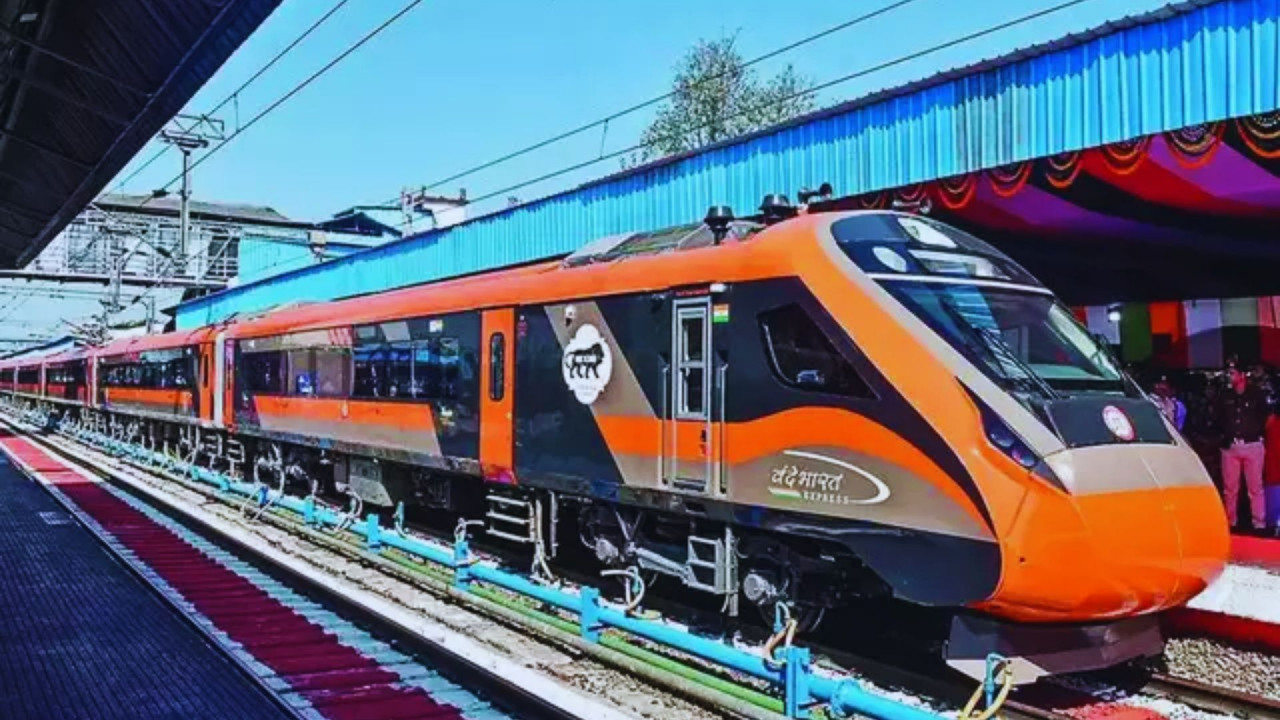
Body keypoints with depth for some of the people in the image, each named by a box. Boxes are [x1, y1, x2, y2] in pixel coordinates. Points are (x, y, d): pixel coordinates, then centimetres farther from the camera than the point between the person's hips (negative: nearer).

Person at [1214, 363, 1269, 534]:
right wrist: (1226, 433, 6)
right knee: (1230, 487, 5)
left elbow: (1264, 417, 9)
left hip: (1252, 445, -2)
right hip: (1230, 446, 2)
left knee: (1255, 486, -1)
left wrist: (1255, 433, 0)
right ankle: (1230, 522, 13)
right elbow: (1218, 417, 16)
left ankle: (1259, 523, 3)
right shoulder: (1224, 395, 6)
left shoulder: (1255, 393, 0)